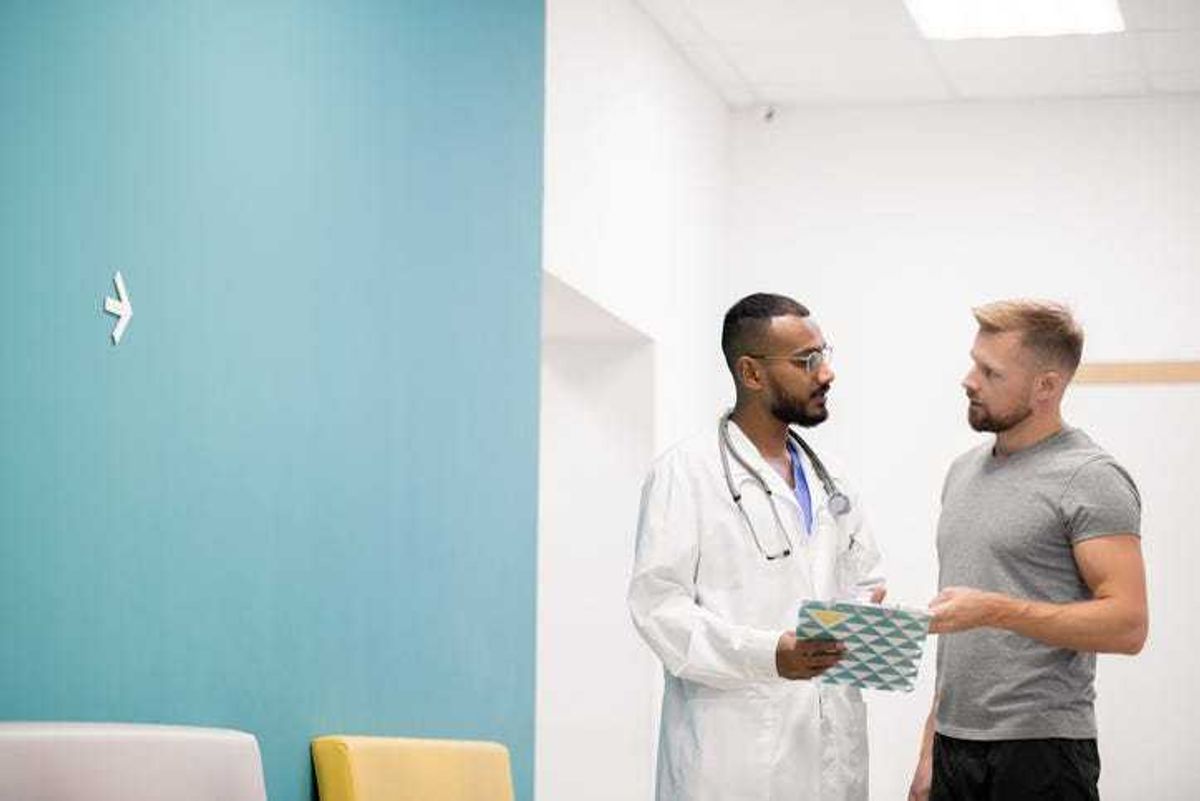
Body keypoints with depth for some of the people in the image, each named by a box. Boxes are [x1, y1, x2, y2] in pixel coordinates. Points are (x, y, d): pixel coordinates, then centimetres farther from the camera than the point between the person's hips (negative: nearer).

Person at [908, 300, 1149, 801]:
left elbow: (1127, 624, -17)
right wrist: (931, 749, 16)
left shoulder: (1089, 478, -9)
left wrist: (995, 610, -24)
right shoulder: (965, 472, 15)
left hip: (1040, 754, -7)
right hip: (955, 746, 7)